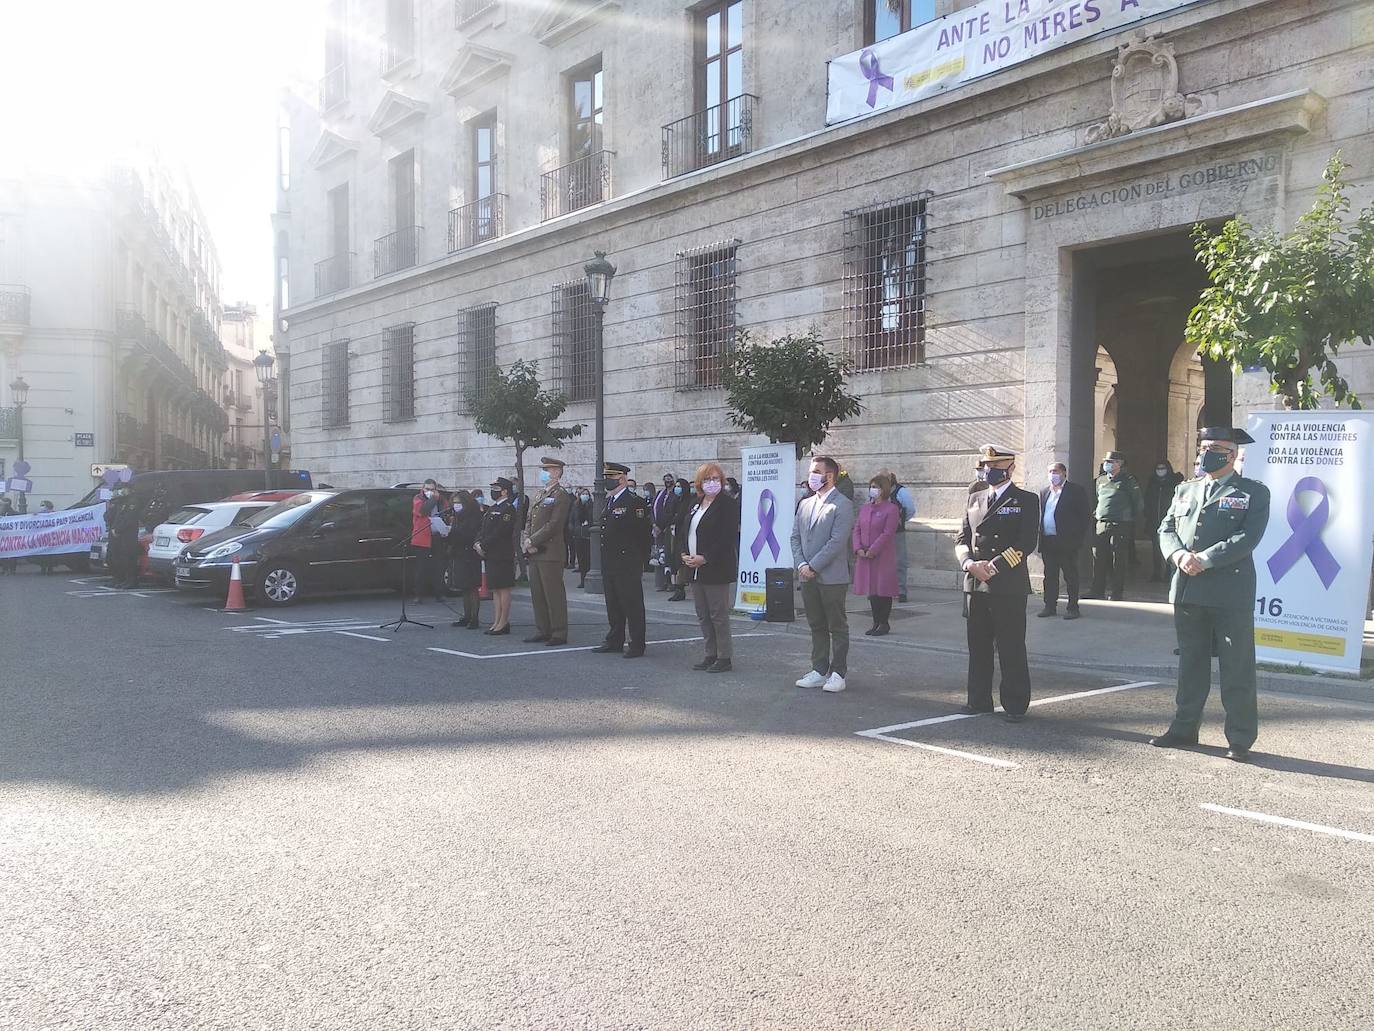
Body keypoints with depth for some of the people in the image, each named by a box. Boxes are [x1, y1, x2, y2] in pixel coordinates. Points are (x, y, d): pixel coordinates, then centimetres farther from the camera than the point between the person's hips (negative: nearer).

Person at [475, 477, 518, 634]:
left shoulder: (508, 509, -12)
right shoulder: (492, 508, 18)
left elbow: (499, 533, -18)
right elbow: (483, 529, 17)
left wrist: (484, 546, -15)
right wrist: (479, 542, -1)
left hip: (502, 555, -9)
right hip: (490, 555, 9)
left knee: (503, 589, -4)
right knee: (495, 589, 11)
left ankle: (503, 623, -1)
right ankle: (497, 621, 17)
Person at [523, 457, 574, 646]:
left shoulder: (561, 496, -9)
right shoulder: (539, 495, 18)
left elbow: (553, 525, -16)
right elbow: (529, 522, 17)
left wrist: (532, 541, -14)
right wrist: (527, 541, 0)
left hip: (550, 552, -8)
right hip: (534, 553, 9)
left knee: (554, 594, -4)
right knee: (537, 594, 12)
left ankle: (559, 633, 2)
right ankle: (542, 631, 20)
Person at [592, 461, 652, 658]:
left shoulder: (634, 502, -12)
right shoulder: (609, 501, 15)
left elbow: (643, 535, -13)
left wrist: (640, 560, -13)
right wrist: (604, 563, 16)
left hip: (628, 566, -8)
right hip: (609, 564, 9)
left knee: (632, 605, -1)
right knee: (613, 605, 14)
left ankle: (637, 645, 5)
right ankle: (615, 641, 24)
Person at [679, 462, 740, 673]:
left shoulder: (728, 505, -9)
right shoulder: (694, 507, 15)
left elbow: (728, 539, -16)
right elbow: (684, 534, 15)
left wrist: (705, 559, -19)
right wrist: (684, 555, -3)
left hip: (716, 569, -8)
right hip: (695, 569, 8)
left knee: (719, 615, -3)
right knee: (703, 616, 12)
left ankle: (725, 658, 5)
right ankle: (711, 655, 21)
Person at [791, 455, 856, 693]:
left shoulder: (842, 505, -9)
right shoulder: (805, 504, 14)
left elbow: (837, 541, -16)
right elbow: (795, 537, 12)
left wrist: (814, 566, -16)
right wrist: (801, 565, -4)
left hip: (832, 577, -7)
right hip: (807, 577, 7)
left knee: (837, 627, 3)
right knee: (817, 627, 13)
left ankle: (838, 673, 9)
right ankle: (819, 671, 20)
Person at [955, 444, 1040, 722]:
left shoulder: (1026, 501, 0)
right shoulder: (974, 499, 15)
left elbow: (1025, 544, -10)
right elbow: (962, 539, 11)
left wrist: (994, 567, -17)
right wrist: (970, 563, -9)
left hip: (1009, 586, -5)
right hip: (975, 585, 5)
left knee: (1011, 648, 0)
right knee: (978, 646, 11)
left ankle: (1015, 705, 9)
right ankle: (979, 700, 21)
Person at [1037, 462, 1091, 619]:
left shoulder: (1076, 491, -3)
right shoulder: (1044, 493, 15)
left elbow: (1086, 515, -5)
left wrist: (1078, 537, -10)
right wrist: (1040, 538, 5)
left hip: (1067, 541, -5)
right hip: (1047, 542, 6)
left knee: (1071, 576, 2)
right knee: (1050, 576, 10)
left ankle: (1073, 608, 7)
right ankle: (1050, 606, 17)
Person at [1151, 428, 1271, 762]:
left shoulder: (1253, 493, 0)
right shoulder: (1184, 490, 16)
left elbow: (1248, 537, -12)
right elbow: (1166, 529, 11)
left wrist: (1204, 560, -18)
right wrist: (1178, 555, -10)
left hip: (1231, 594, -5)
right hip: (1187, 592, 5)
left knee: (1237, 670, 1)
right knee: (1191, 664, 14)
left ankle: (1240, 740, 9)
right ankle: (1184, 729, 24)